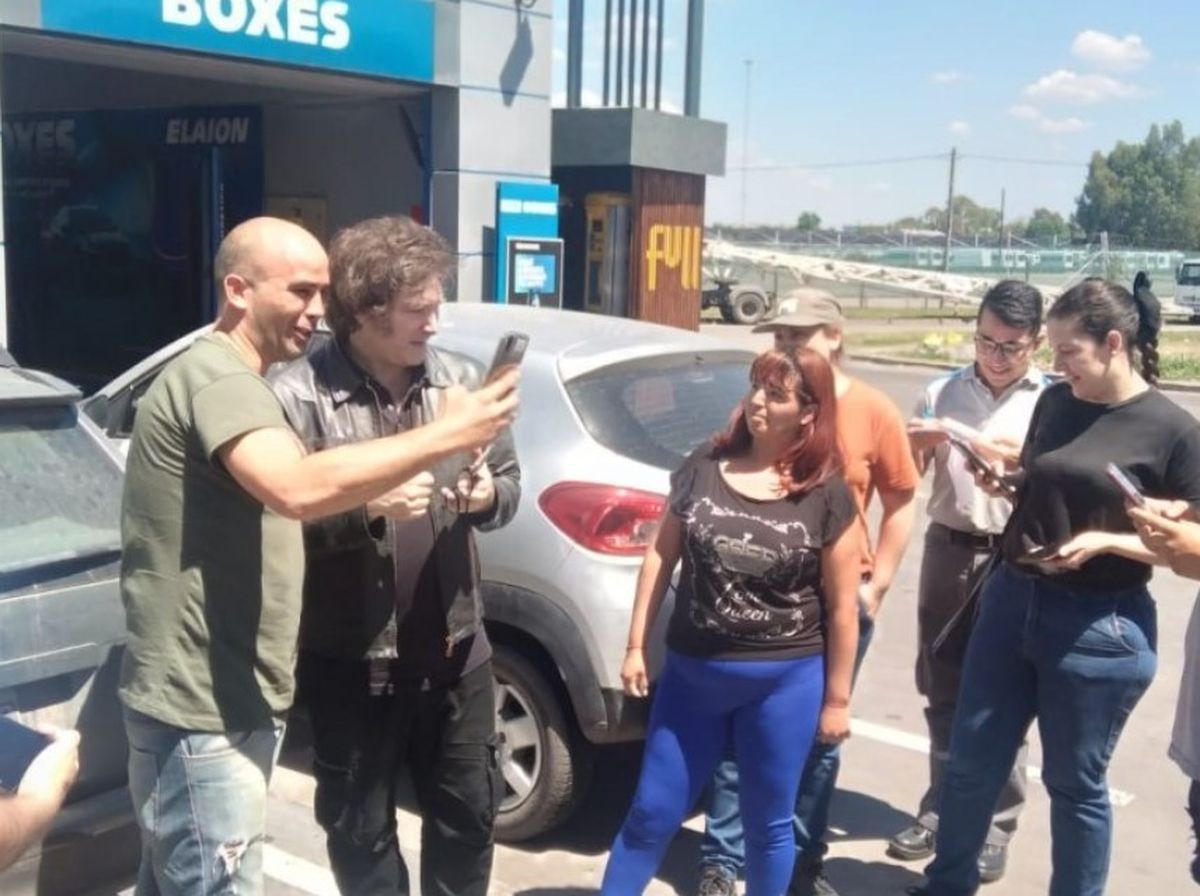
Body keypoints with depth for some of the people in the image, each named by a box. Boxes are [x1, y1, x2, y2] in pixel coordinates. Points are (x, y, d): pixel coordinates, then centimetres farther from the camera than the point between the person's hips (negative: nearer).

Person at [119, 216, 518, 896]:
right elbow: (298, 488, -37)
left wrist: (368, 497, 10)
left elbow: (285, 496, 27)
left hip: (215, 701, 11)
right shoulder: (215, 377, -19)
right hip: (203, 712, -11)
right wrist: (448, 435, -32)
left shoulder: (232, 381, 17)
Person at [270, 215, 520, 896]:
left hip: (455, 649, 5)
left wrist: (488, 496, -12)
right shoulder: (300, 396, -15)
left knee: (470, 811, 20)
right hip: (351, 661, -4)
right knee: (361, 828, 15)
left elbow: (511, 481, 10)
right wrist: (368, 508, -29)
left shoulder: (459, 378, 3)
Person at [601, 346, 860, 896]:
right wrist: (636, 645, 4)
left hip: (785, 682, -2)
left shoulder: (827, 497, -8)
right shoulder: (703, 466, -2)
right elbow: (662, 555, 5)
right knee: (652, 813, 12)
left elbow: (842, 607, -3)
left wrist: (837, 699, 0)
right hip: (691, 671, 2)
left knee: (768, 825, 14)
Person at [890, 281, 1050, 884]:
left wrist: (968, 439, -25)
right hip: (947, 550, 3)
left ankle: (995, 823, 16)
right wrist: (915, 444, -14)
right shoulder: (942, 392, 6)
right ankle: (941, 808, 26)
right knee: (942, 689, 12)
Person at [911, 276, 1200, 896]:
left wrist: (1105, 542, -21)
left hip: (1100, 627, -5)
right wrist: (1003, 481, -1)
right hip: (1012, 599, 6)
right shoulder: (1055, 402, 4)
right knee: (971, 760, 15)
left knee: (1075, 783, 10)